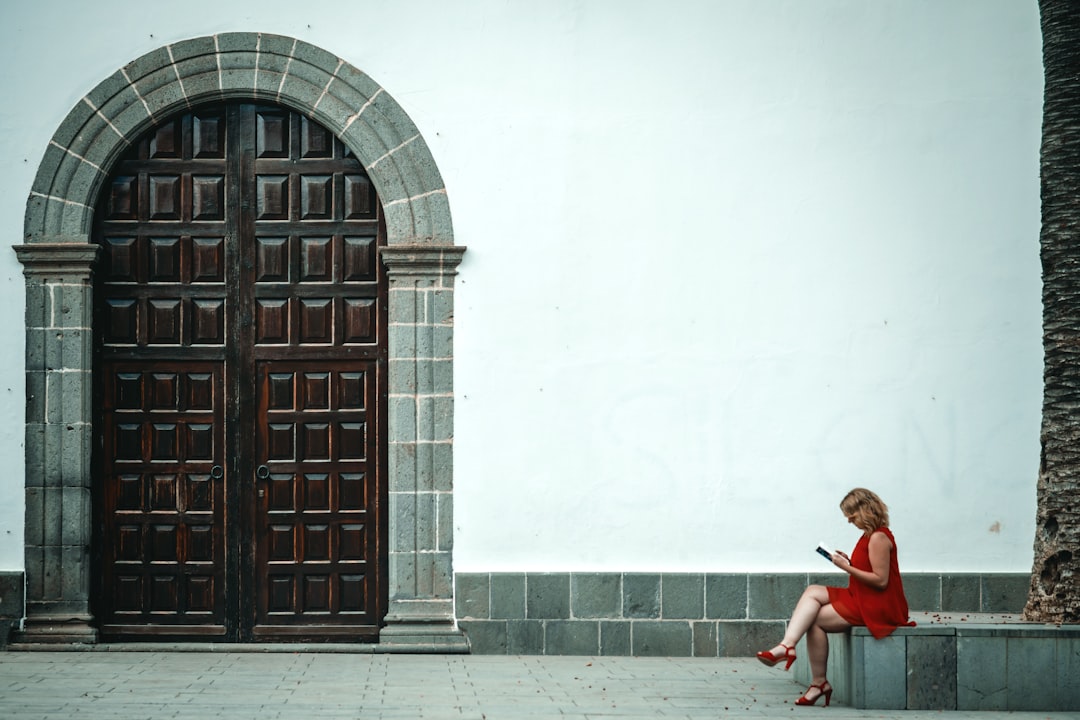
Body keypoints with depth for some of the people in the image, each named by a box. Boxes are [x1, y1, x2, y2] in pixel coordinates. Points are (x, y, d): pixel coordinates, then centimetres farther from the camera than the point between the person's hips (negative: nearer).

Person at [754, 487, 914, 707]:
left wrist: (847, 567, -18)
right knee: (812, 592, -2)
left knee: (816, 619, -12)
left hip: (876, 606, -10)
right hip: (861, 598, 10)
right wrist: (849, 562, 1)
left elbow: (880, 580, -22)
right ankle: (787, 645, -19)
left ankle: (819, 682, -5)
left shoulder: (879, 538, -17)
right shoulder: (870, 535, 14)